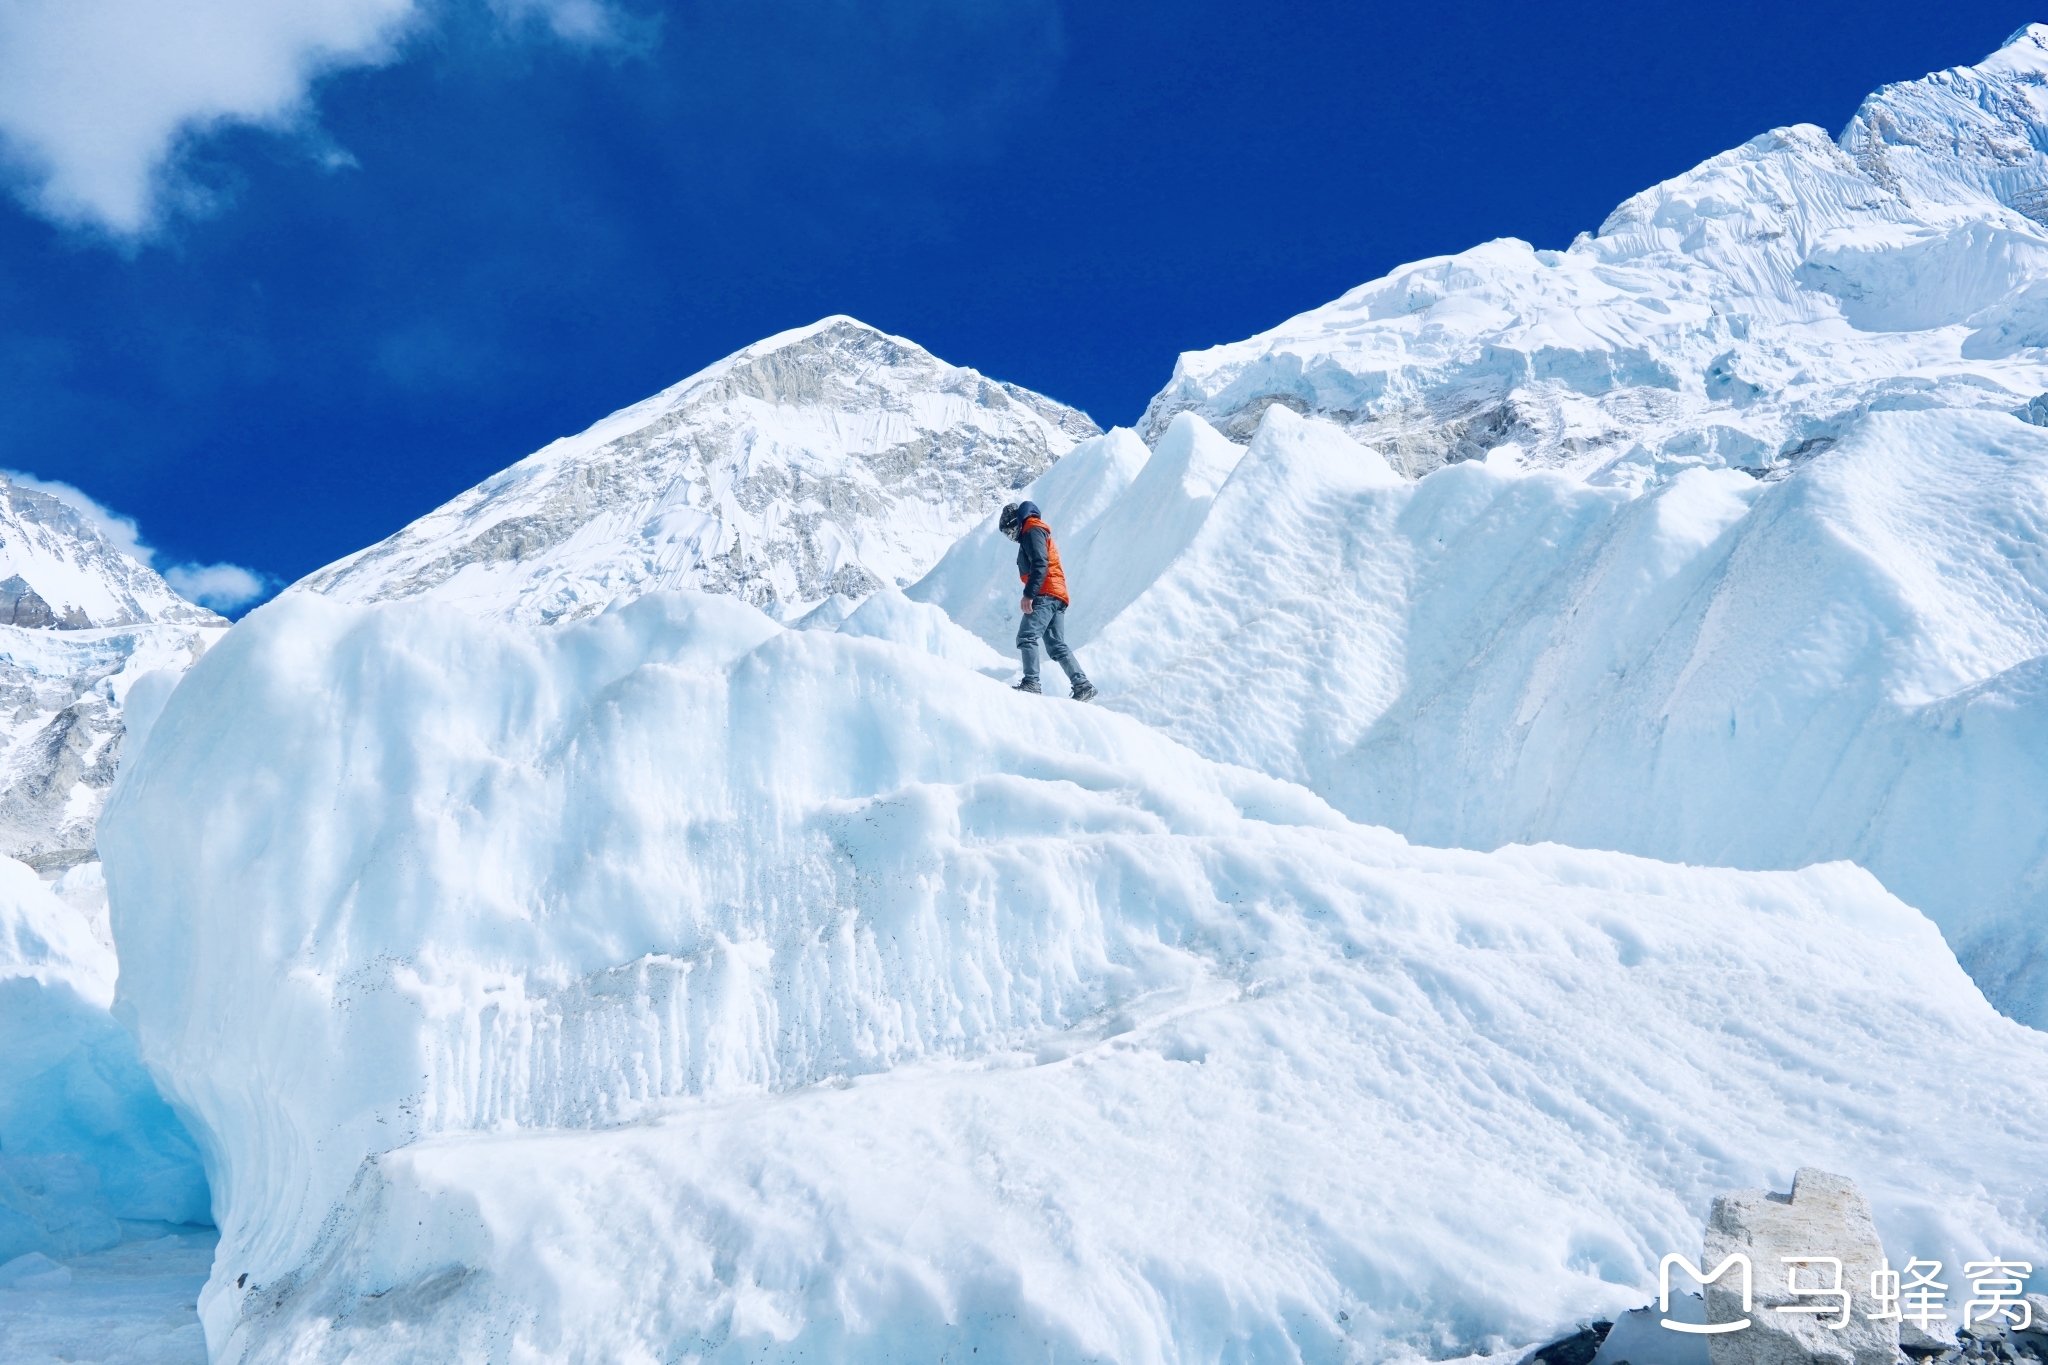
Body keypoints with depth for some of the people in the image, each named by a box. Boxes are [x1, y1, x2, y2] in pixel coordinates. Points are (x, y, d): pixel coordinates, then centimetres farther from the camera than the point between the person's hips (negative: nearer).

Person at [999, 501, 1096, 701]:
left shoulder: (1032, 531, -2)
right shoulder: (1031, 534, 30)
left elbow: (1040, 565, -16)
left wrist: (1029, 594, -23)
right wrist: (1031, 594, 17)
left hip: (1046, 595, -10)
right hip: (1055, 596, 10)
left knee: (1026, 637, -19)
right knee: (1057, 646, 6)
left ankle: (1031, 683, -27)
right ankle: (1082, 684, 1)